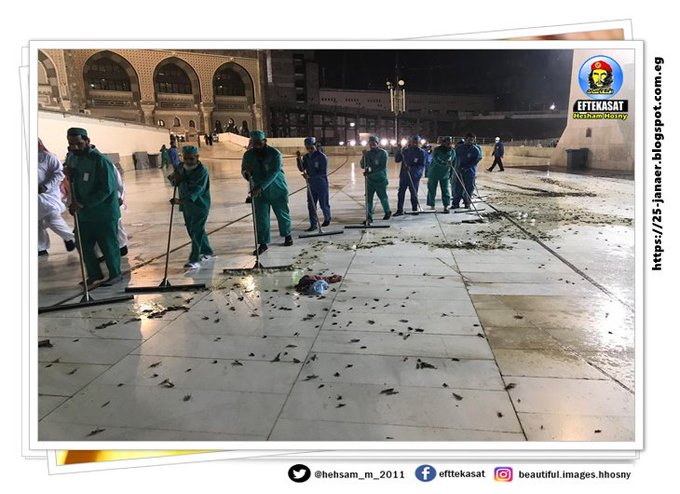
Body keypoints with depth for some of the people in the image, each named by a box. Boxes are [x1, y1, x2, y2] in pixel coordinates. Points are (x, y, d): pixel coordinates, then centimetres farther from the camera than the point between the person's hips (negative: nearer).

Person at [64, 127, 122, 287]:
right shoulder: (72, 157, 5)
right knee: (84, 245, 12)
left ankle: (115, 274, 21)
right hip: (83, 213, 7)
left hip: (104, 212, -7)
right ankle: (94, 274, 28)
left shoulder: (100, 160, -19)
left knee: (108, 245, 4)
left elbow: (106, 189, -22)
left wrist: (83, 204, -24)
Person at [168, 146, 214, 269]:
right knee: (192, 230, 16)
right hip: (186, 205, 8)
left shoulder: (202, 171, -18)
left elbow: (195, 190, -29)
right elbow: (173, 179, 17)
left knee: (196, 232, -9)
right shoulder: (181, 167, 4)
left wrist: (180, 200, -40)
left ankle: (194, 260, -6)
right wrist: (174, 178, -9)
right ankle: (208, 252, 33)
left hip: (200, 205, -8)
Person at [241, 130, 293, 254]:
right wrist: (246, 173, -21)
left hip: (277, 190, -2)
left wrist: (260, 187, -35)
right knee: (260, 218, -1)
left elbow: (273, 173, -25)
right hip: (258, 191, 3)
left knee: (283, 214, 12)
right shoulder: (248, 155, -3)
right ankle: (263, 243, 7)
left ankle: (287, 235, 35)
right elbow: (243, 170, 7)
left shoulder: (275, 154, -16)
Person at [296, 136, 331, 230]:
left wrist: (310, 176, -27)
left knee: (324, 204, 7)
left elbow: (323, 173, -19)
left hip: (322, 185, -5)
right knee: (311, 205, 1)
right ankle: (313, 224, 7)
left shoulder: (322, 157, -14)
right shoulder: (306, 157, 5)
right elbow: (302, 169, 6)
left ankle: (327, 218, 34)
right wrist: (299, 159, -10)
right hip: (311, 184, 5)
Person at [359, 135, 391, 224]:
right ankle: (369, 217, 1)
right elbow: (363, 166, 2)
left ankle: (388, 212, 34)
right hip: (370, 180, 4)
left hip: (381, 180, -4)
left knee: (383, 197, 9)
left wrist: (371, 171, -26)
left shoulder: (383, 153, -9)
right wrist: (363, 156, -14)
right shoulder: (368, 153, 5)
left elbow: (382, 167, -18)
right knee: (368, 198, -4)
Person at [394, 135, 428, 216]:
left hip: (414, 176, -3)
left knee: (414, 193, 3)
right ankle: (400, 210, 5)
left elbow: (422, 165, -7)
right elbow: (396, 160, 8)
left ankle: (415, 209, 15)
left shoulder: (422, 152, 0)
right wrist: (399, 151, -6)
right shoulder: (405, 151, 9)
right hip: (404, 175, 3)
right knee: (401, 192, 0)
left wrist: (411, 168, -20)